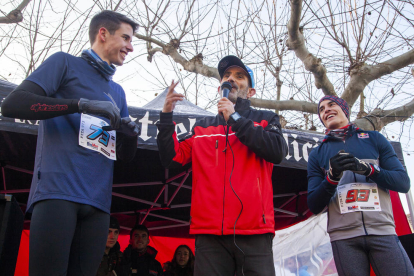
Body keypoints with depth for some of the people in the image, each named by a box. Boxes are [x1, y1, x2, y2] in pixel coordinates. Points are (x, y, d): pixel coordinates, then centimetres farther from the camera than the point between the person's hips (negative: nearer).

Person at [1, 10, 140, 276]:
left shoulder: (117, 91, 25)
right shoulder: (65, 63, 9)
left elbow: (126, 155, 22)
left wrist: (131, 135, -2)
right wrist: (81, 104, -13)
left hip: (98, 202, 5)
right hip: (57, 191, -5)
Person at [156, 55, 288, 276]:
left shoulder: (265, 119, 14)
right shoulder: (202, 127, 20)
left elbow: (278, 151, -6)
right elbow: (172, 158, 12)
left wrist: (235, 119, -3)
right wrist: (166, 116, 0)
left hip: (254, 231, -1)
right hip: (209, 231, 2)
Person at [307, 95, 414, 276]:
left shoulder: (374, 139, 13)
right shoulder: (317, 154, 12)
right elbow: (314, 206, 6)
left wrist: (366, 169, -12)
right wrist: (332, 177, -11)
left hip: (382, 231, 0)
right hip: (343, 237, 0)